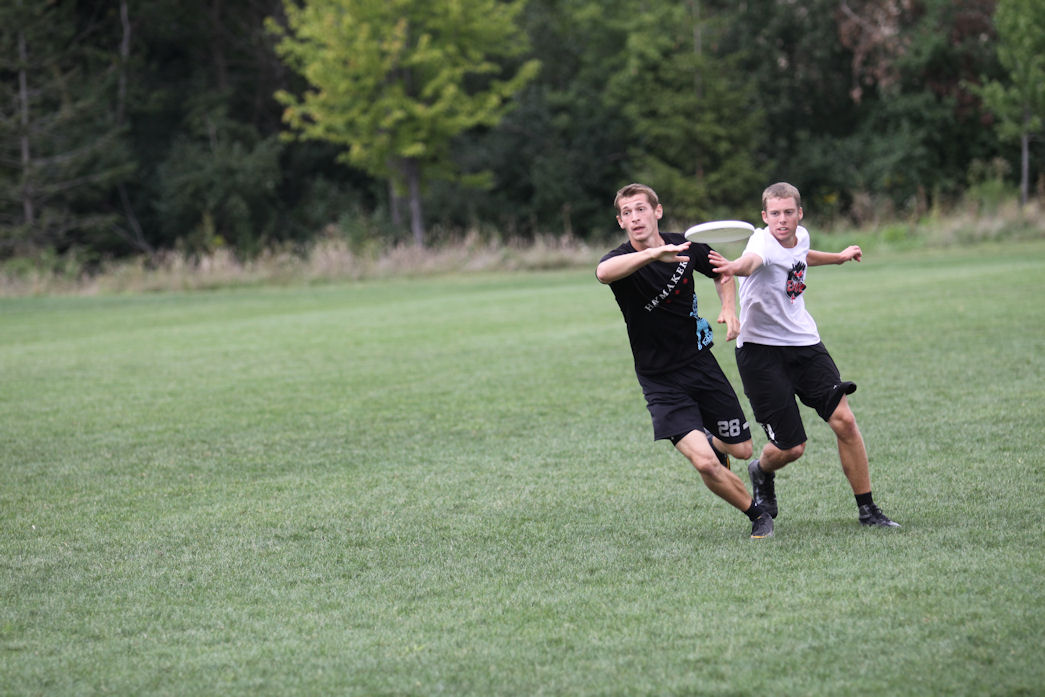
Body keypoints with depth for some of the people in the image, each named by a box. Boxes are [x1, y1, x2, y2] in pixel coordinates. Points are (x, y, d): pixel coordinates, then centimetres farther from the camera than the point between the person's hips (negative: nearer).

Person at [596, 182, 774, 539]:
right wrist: (654, 253, -55)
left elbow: (722, 273, 18)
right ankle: (757, 514, 5)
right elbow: (603, 272, -43)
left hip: (700, 362, 4)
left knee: (741, 450, 11)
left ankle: (710, 440, 47)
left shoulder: (686, 246, -2)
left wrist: (729, 308, -1)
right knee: (705, 463, -18)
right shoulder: (622, 259, -16)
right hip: (660, 381, -4)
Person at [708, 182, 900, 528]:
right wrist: (734, 266, -71)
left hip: (805, 343, 6)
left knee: (844, 421, -11)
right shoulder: (763, 243, -20)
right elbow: (751, 261, -47)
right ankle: (762, 472, 33)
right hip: (760, 348, -6)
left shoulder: (801, 236, 2)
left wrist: (838, 257, 45)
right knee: (790, 448, -5)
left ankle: (867, 509, 3)